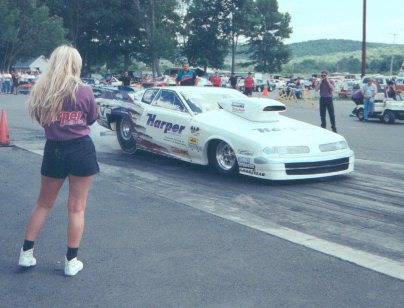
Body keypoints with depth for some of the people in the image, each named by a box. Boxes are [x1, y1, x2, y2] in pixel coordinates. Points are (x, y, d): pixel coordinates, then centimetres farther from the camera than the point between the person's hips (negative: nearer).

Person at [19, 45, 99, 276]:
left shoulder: (41, 90, -5)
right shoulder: (84, 91, -12)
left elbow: (39, 118, 9)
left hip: (54, 150, 2)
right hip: (81, 150, -2)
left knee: (44, 204, 19)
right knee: (76, 207, 7)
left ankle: (26, 253, 23)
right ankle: (71, 262, 13)